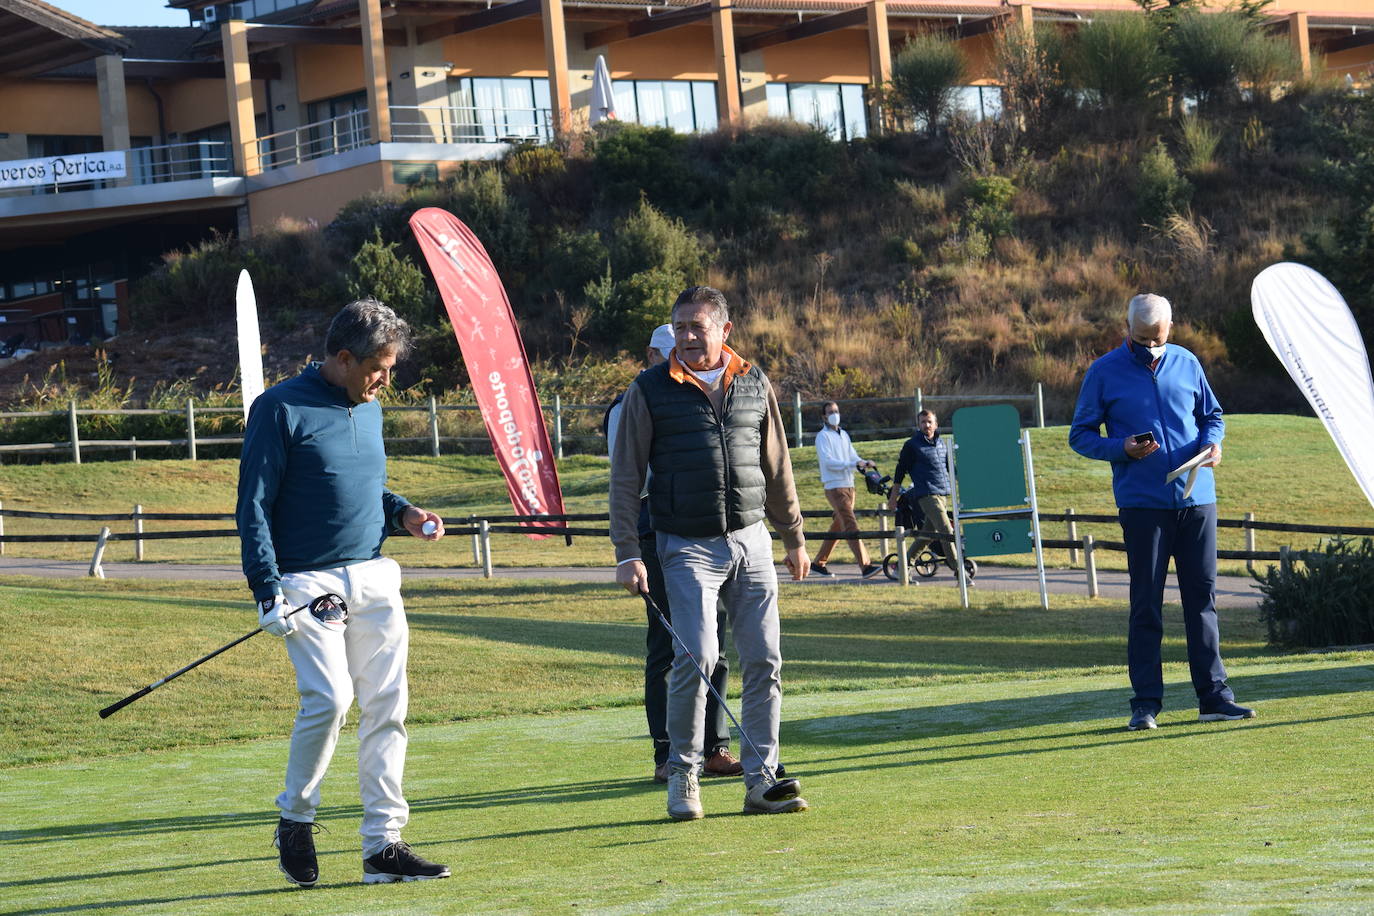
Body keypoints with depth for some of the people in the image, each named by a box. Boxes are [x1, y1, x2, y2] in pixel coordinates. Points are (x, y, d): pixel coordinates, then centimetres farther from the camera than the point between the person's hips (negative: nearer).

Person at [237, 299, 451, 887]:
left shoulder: (369, 410, 15)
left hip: (375, 579, 7)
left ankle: (383, 844, 6)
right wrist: (266, 590, -14)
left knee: (386, 706, 1)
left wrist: (403, 515, 7)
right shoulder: (281, 409, -6)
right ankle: (295, 820, 5)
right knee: (329, 699, -17)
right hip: (309, 583, -6)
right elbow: (253, 505, -7)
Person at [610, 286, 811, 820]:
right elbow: (626, 477, 0)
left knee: (764, 661, 0)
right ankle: (683, 775, 1)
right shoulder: (650, 390, -1)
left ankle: (762, 781, 7)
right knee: (695, 657, -15)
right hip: (688, 548, -4)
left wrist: (794, 537, 19)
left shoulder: (754, 385, 10)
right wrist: (627, 553, -7)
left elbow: (777, 466, 19)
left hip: (751, 543, 4)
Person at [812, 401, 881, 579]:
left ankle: (819, 563, 23)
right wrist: (853, 464, -24)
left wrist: (865, 463, -8)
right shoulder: (823, 436, -5)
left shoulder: (844, 435, 19)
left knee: (838, 527, 12)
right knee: (850, 525, -15)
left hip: (849, 486, 8)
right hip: (834, 487, -8)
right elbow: (828, 461, -15)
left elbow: (853, 456, 14)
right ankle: (865, 566, -22)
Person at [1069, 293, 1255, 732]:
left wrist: (1212, 442, -2)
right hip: (1142, 503, -3)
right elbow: (1080, 435, 3)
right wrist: (1122, 448, -14)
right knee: (1146, 605, -2)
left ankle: (1213, 695, 9)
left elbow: (1211, 415, 20)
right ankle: (1145, 703, 2)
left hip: (1197, 499, 3)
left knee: (1203, 598, 5)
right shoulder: (1104, 372, 1)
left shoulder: (1186, 363, 10)